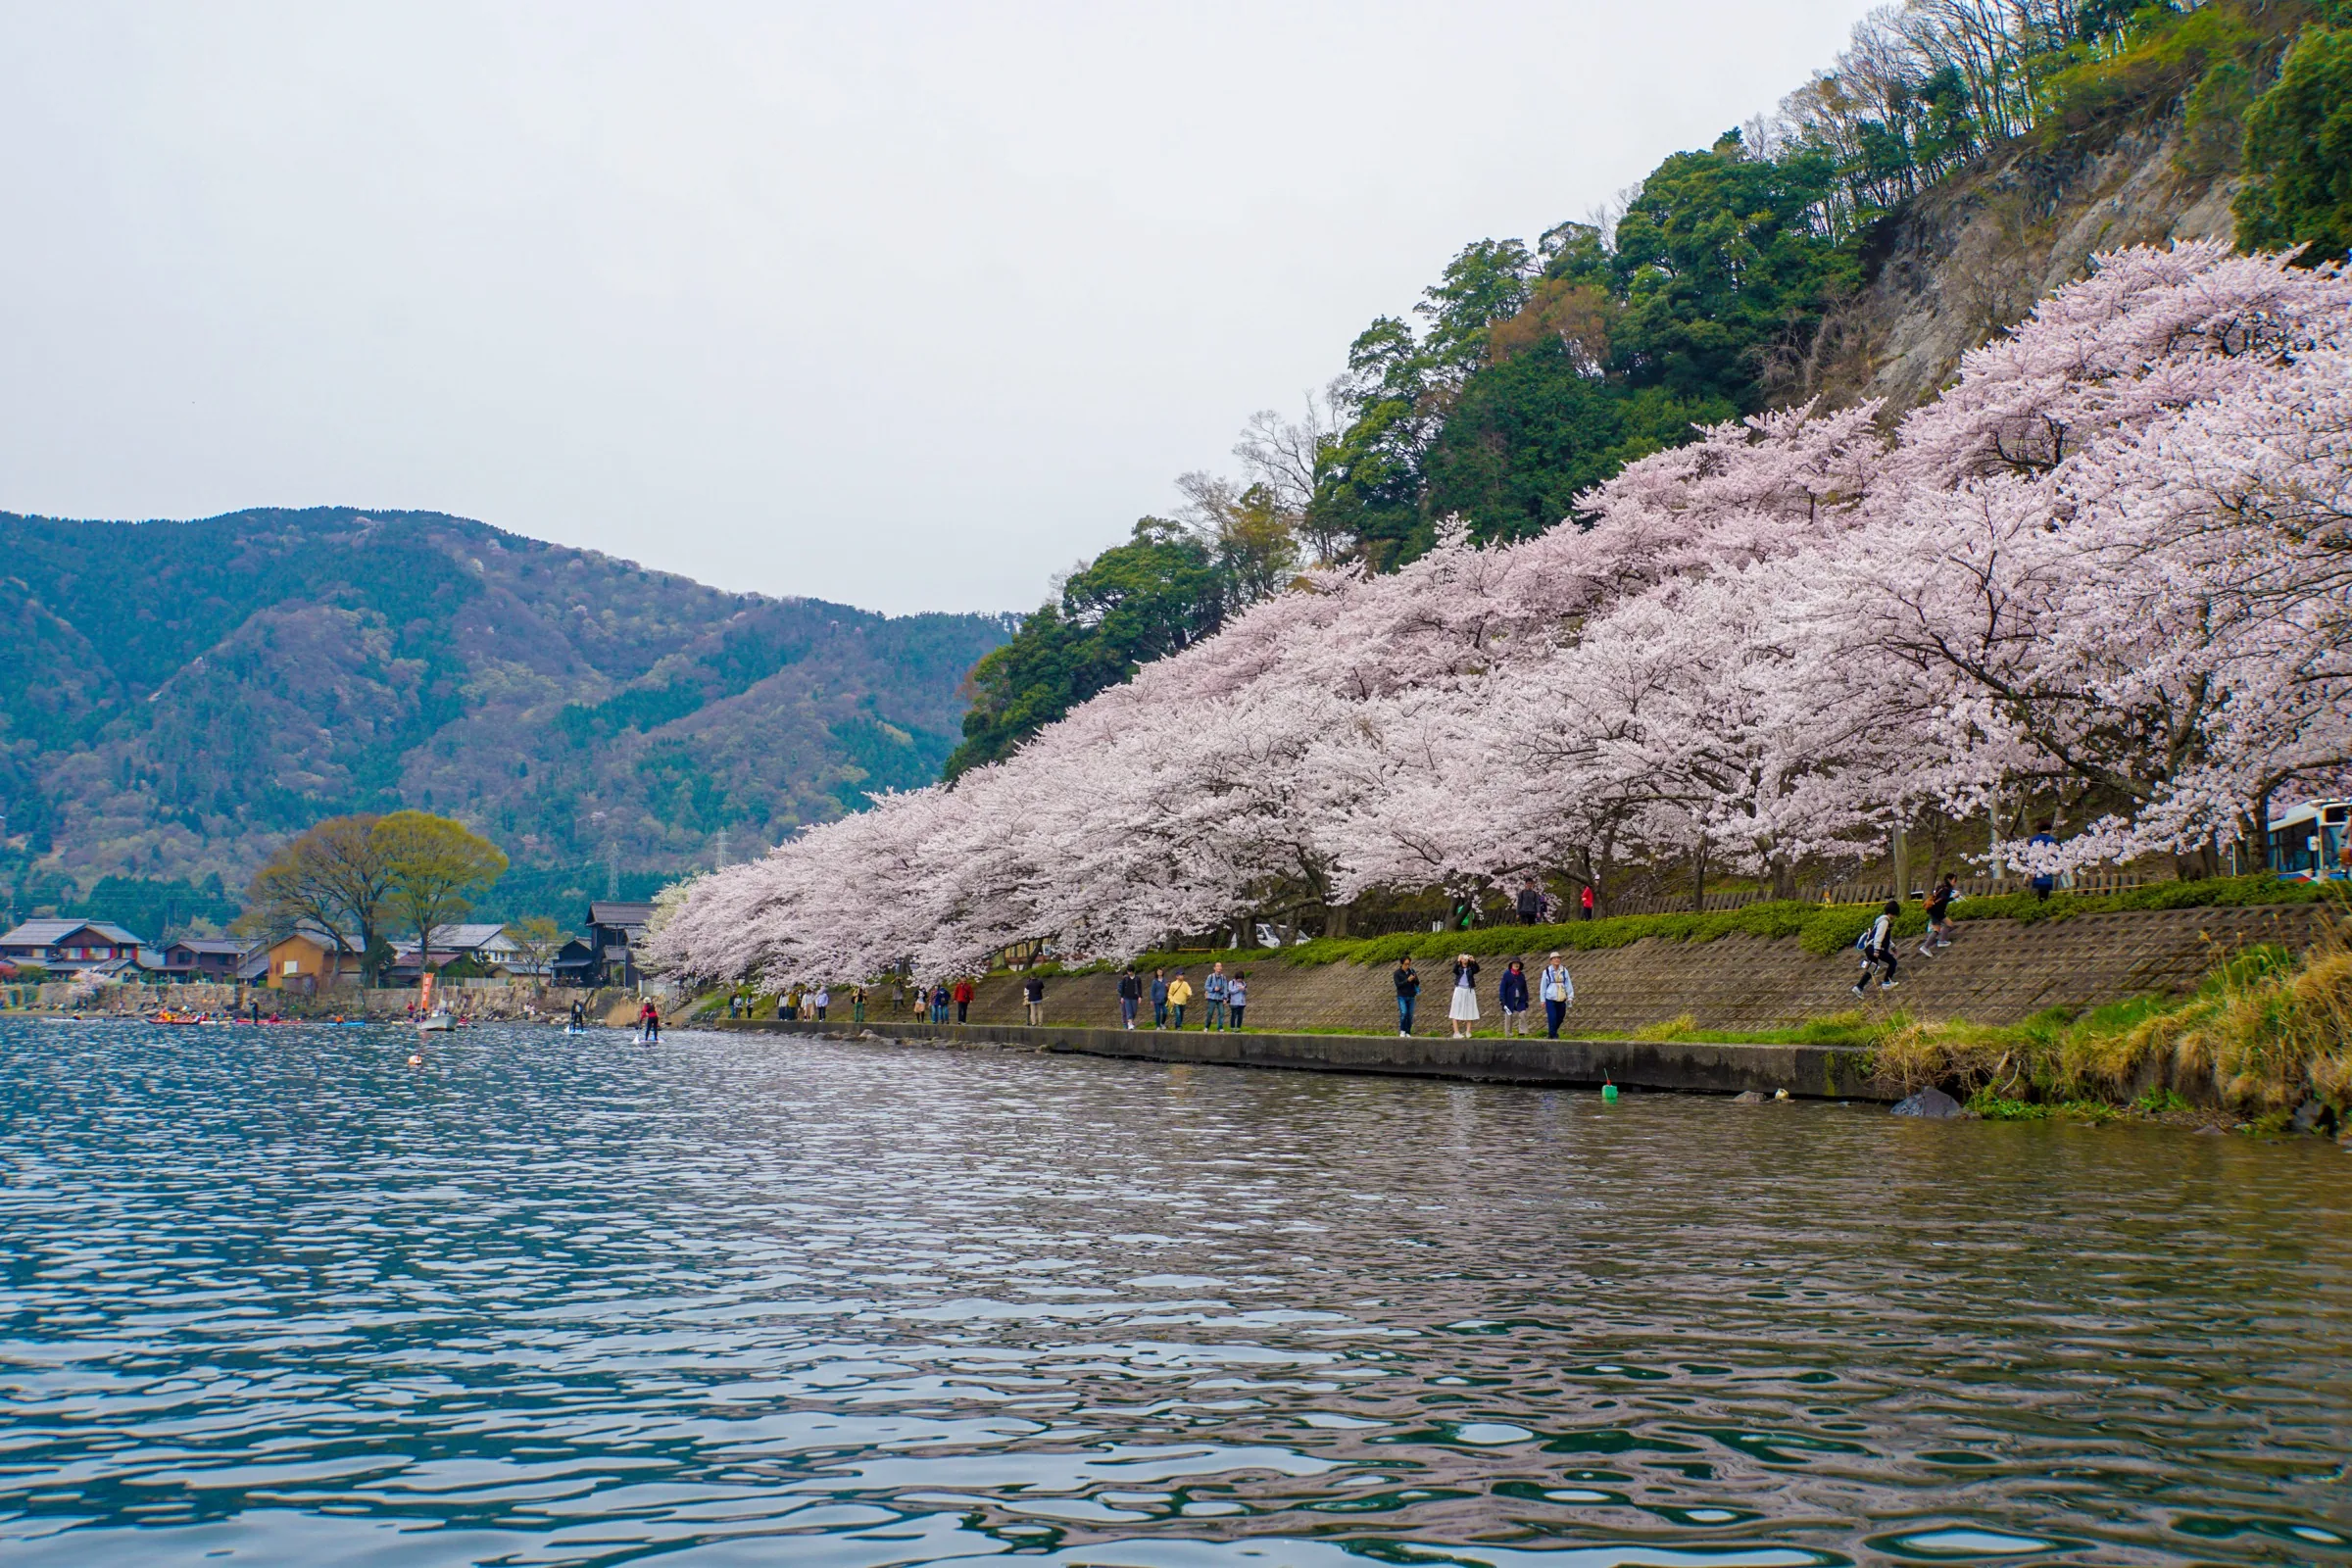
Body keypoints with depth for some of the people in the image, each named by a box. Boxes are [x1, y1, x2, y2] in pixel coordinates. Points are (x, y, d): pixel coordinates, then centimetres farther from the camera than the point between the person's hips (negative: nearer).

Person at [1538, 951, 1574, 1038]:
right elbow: (1543, 986, 2)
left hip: (1561, 999, 3)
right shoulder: (1547, 972, -4)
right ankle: (1553, 1035, 5)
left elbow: (1568, 984, 5)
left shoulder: (1564, 971, 2)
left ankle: (1552, 1033, 30)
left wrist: (1570, 996, 1)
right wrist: (1542, 1000, 2)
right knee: (1552, 1018, -7)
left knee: (1560, 1017, 10)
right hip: (1550, 999, -3)